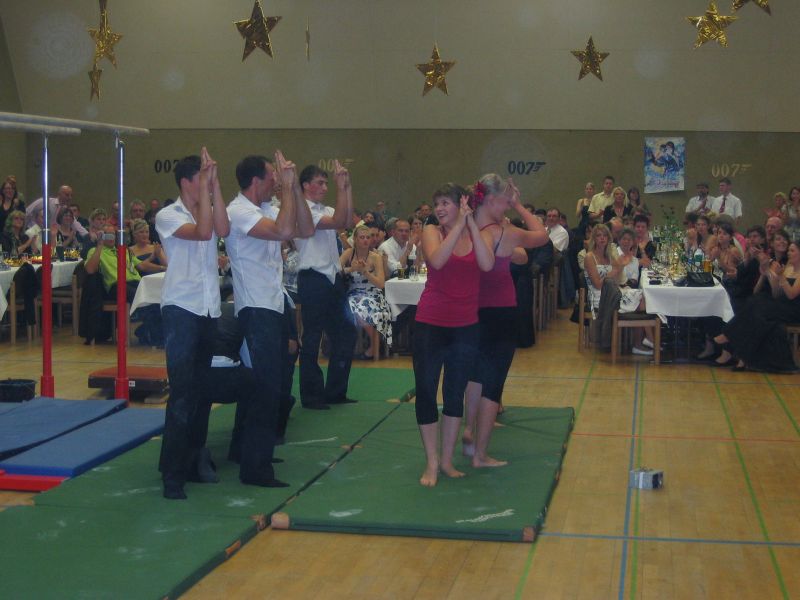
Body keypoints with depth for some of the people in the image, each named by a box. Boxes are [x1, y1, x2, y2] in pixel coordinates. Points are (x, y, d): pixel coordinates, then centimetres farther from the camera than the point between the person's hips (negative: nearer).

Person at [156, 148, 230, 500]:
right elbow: (202, 232, -23)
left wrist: (215, 187, -11)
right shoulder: (168, 216, -6)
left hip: (208, 310, 6)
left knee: (198, 391, 11)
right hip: (181, 310, -6)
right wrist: (206, 186, -18)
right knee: (182, 393, -10)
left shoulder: (209, 211, 11)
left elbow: (222, 231, -11)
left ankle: (191, 459, 20)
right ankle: (173, 475, -8)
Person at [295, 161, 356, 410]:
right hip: (313, 279, -9)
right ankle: (311, 395, 10)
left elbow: (347, 221, -2)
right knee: (311, 339, 1)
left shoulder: (325, 210, 16)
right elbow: (338, 222, -20)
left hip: (333, 278, 9)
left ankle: (335, 392, 20)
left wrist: (348, 187, -4)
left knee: (345, 333, 10)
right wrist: (341, 187, -18)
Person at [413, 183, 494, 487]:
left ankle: (447, 460, 21)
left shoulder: (479, 234, 3)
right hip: (431, 323, -2)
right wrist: (459, 224, -21)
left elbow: (487, 264, -18)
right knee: (426, 391, -1)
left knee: (456, 393, 10)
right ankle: (431, 462, 10)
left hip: (466, 326, 2)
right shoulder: (431, 232, -2)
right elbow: (437, 260, -23)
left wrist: (471, 223, -18)